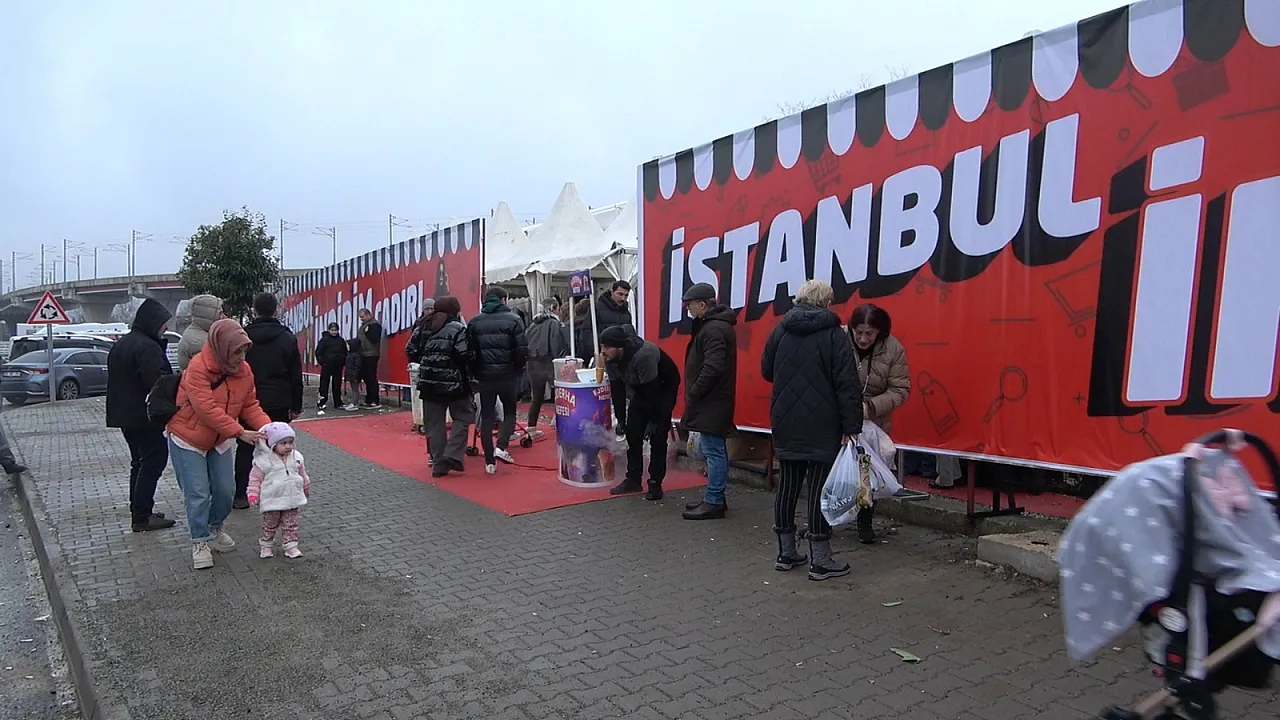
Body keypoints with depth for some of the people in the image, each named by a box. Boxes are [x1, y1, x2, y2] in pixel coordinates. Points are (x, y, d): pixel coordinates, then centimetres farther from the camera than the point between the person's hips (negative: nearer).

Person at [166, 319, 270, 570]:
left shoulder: (244, 370, -7)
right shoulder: (198, 368, -27)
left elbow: (250, 405, -2)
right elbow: (207, 409, -31)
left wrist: (266, 426, -20)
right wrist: (239, 432, -32)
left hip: (220, 441, 6)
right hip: (188, 440, -6)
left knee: (225, 490, 8)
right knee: (198, 494, -5)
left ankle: (215, 528, 33)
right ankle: (200, 542, 10)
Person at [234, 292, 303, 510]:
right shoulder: (288, 338, -2)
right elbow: (296, 376, 0)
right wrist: (296, 405, 7)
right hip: (279, 403, 0)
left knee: (245, 448, 9)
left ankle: (241, 494, 11)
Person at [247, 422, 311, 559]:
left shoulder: (296, 457, -1)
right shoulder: (263, 460, -14)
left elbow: (302, 475, 14)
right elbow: (255, 478, -7)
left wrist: (306, 489, 25)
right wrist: (253, 494, -13)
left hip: (292, 500, 3)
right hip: (272, 500, -3)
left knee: (291, 525, 10)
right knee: (270, 525, 12)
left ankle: (291, 545, 19)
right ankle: (266, 544, 30)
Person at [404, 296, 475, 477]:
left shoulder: (423, 328, 9)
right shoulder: (457, 329, -10)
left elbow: (410, 352, 8)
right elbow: (464, 357, -18)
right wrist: (469, 374, 0)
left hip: (429, 382, 5)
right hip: (453, 382, -5)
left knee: (434, 424, 8)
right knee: (462, 418, 8)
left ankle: (438, 463, 10)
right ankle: (452, 456, -5)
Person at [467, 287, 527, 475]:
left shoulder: (475, 322, 5)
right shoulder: (513, 320, -4)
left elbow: (470, 351, 2)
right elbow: (522, 350, -9)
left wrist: (475, 374, 11)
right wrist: (518, 370, 6)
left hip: (484, 376, 2)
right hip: (507, 375, -2)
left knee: (486, 416, 9)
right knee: (510, 412, 16)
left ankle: (489, 462, 9)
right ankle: (501, 447, -4)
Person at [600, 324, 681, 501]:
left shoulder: (644, 355, -40)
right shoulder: (610, 360, -17)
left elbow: (653, 390, -32)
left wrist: (653, 421, -25)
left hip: (664, 388, -7)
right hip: (641, 390, 7)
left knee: (657, 436, -11)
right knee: (632, 433, 3)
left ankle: (655, 484, -2)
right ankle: (633, 480, 13)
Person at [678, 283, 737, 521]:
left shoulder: (714, 329, -17)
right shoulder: (715, 325, 16)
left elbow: (712, 367, -25)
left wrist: (694, 392, -17)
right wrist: (694, 393, 16)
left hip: (711, 403, -11)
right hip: (713, 401, 11)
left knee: (713, 450, -5)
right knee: (715, 450, 15)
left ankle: (714, 502, 1)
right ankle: (715, 498, 24)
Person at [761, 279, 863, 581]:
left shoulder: (780, 330, 5)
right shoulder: (833, 333, -8)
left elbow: (766, 371, 14)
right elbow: (847, 384, -12)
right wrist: (851, 426, -11)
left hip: (785, 425, 5)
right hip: (822, 427, -5)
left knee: (787, 485, 11)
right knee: (819, 489, -1)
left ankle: (786, 553, 20)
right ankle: (820, 561, 4)